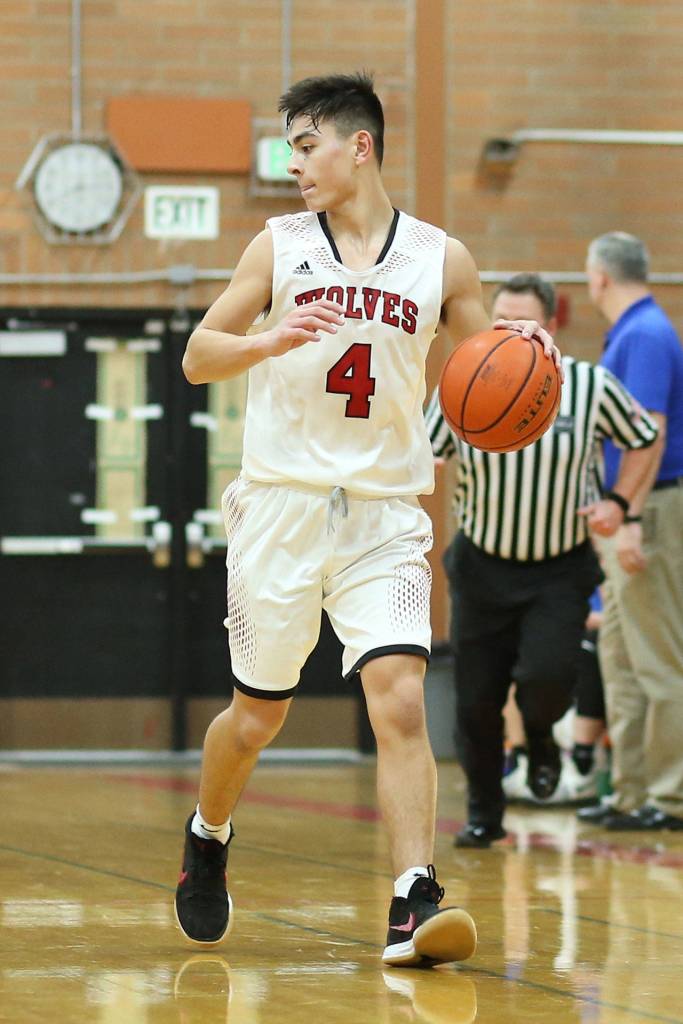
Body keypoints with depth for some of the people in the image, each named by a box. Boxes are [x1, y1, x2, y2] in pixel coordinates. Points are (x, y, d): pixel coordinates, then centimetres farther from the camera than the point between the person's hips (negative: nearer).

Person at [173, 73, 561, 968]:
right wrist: (272, 341, -19)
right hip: (282, 503, 0)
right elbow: (197, 358, 0)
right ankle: (208, 839, 38)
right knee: (258, 716, 9)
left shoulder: (440, 260, 4)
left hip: (385, 516, 0)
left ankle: (413, 908, -21)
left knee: (401, 700, -16)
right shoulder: (280, 247, 3)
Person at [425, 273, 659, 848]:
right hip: (483, 564, 2)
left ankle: (541, 740, 16)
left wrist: (617, 503, -6)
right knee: (476, 699, 3)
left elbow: (643, 439, 7)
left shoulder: (591, 386, -9)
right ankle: (484, 816, 25)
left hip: (561, 569, -1)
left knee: (546, 676, -21)